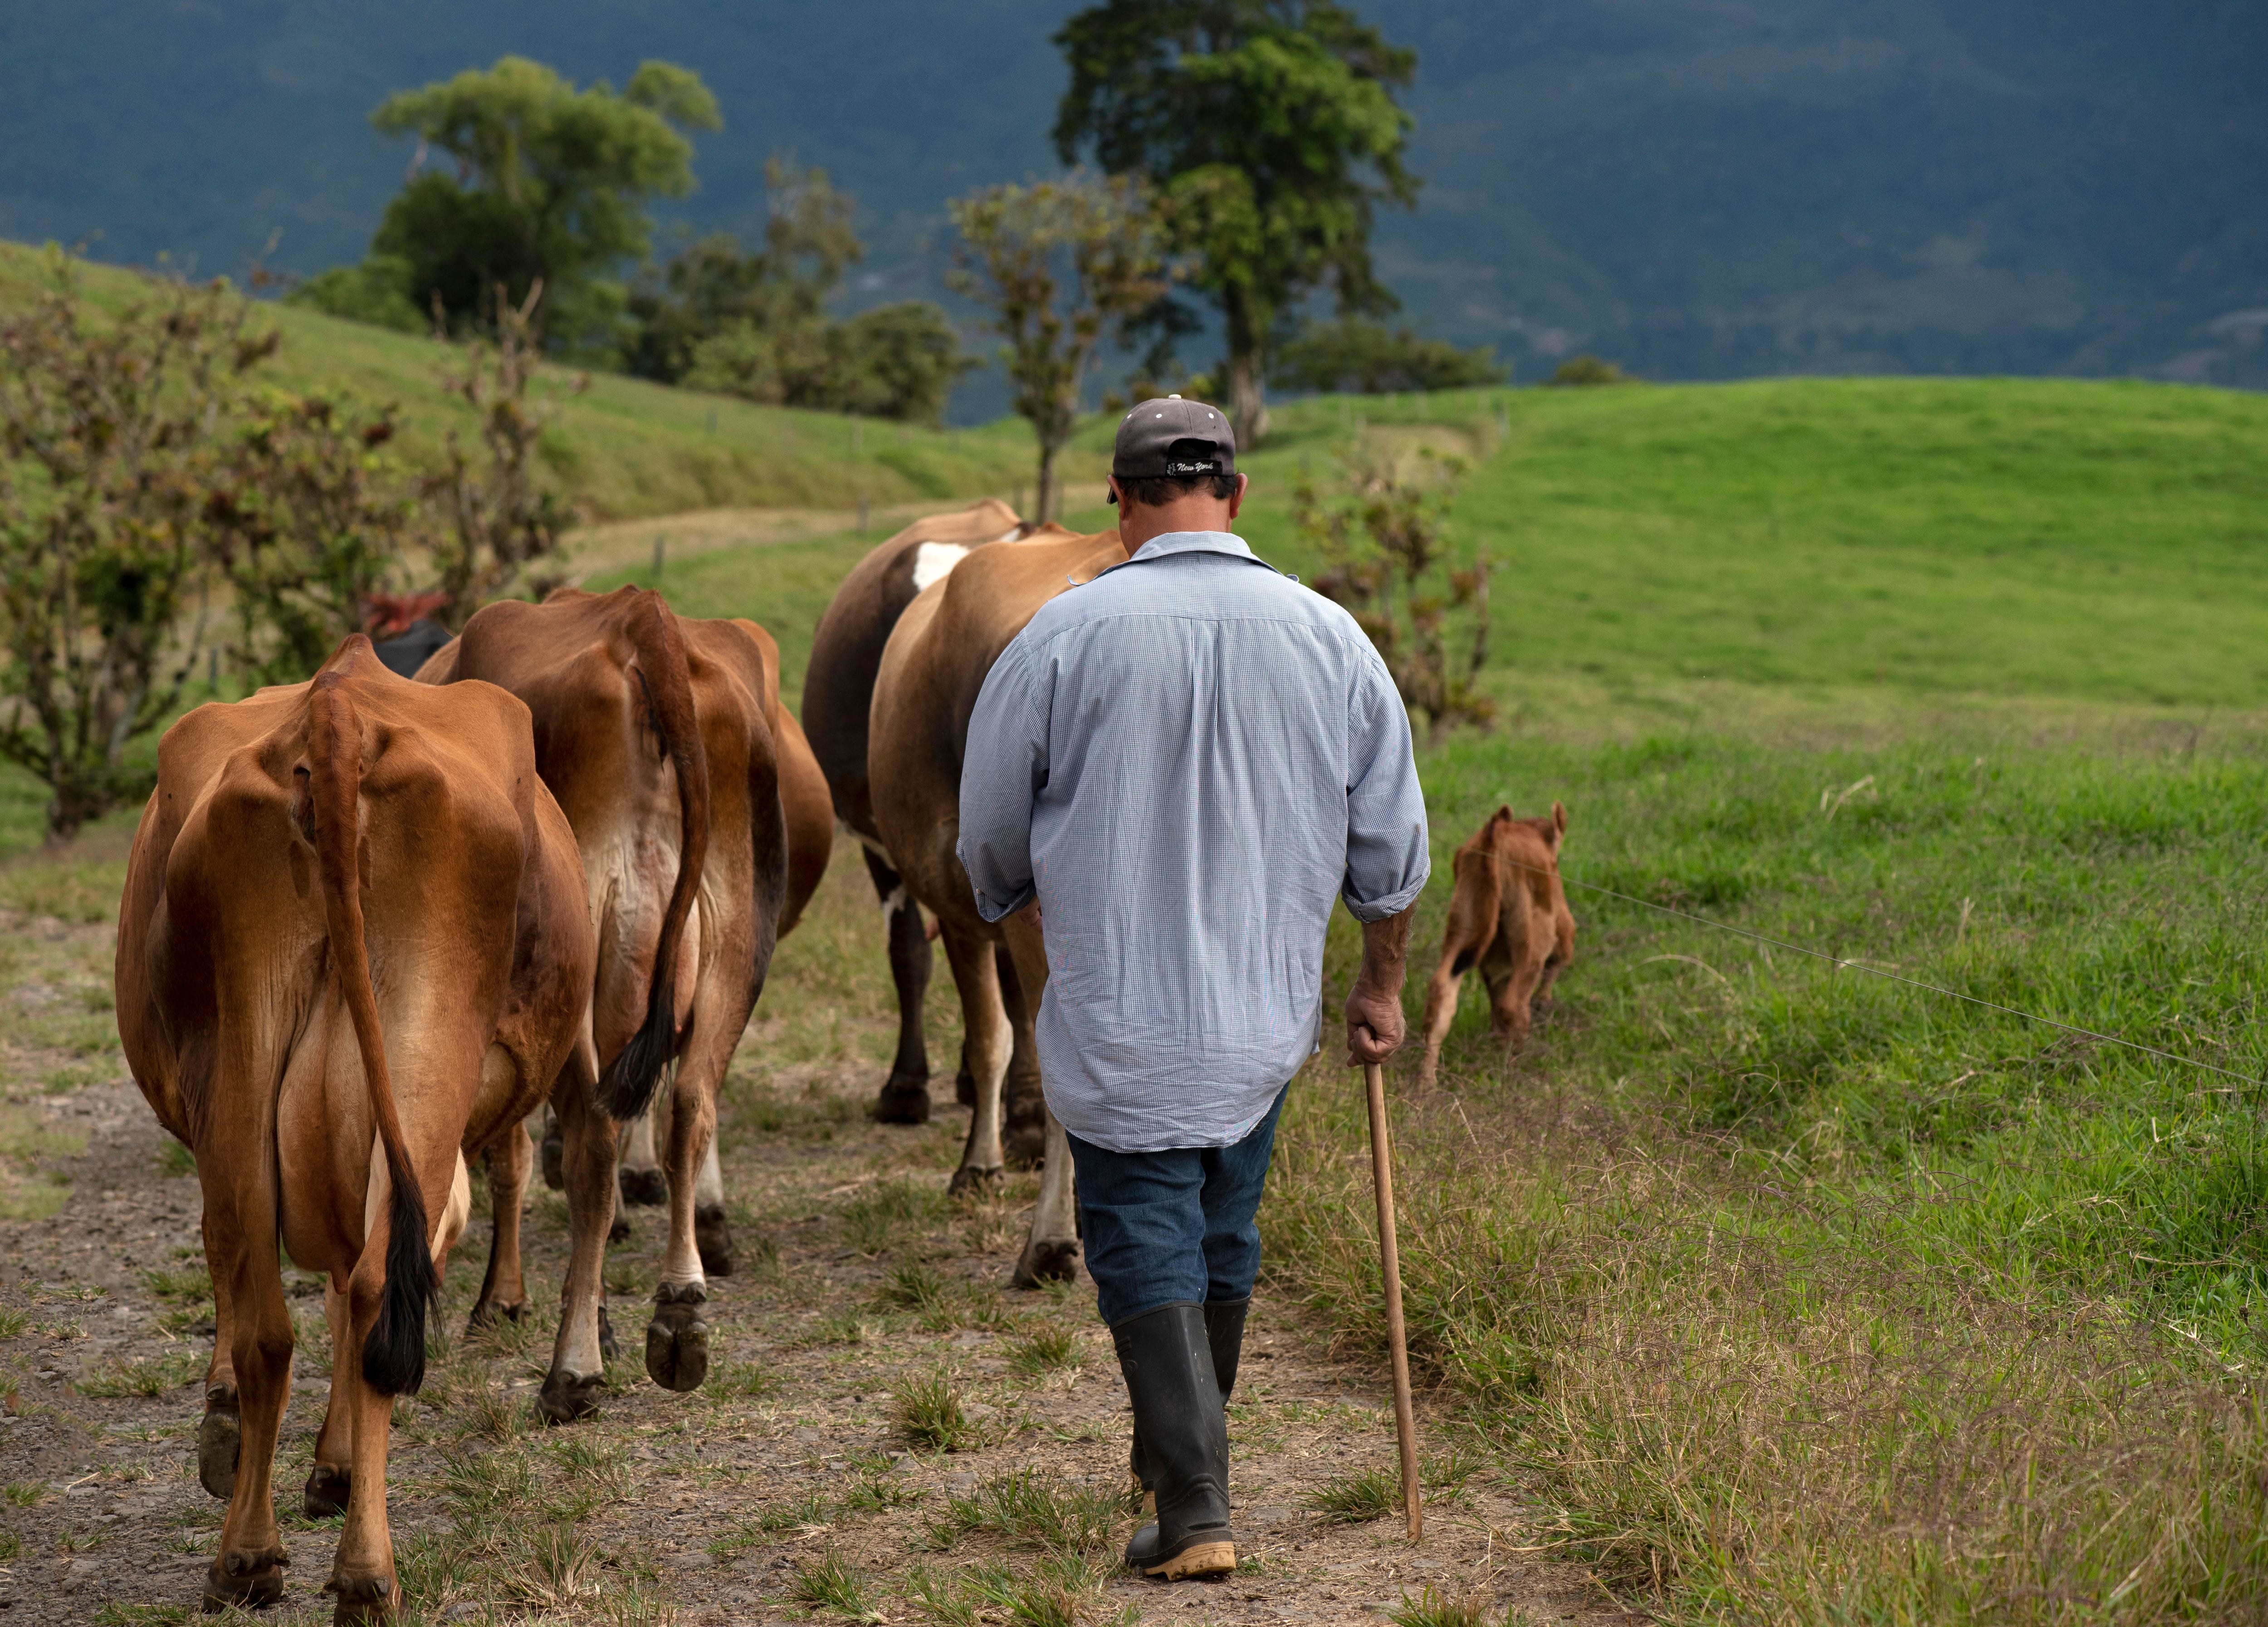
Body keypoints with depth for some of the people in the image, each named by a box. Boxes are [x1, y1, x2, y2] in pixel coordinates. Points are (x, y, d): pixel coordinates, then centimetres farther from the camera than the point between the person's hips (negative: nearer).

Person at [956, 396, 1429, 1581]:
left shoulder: (1063, 636, -10)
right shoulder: (1329, 638, -1)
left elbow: (991, 838, 0)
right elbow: (1391, 847, 5)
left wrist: (1033, 914, 21)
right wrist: (1381, 986, 19)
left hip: (1115, 1016, -3)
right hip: (1267, 1013, 4)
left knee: (1143, 1240, 4)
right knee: (1225, 1235, 19)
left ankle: (1195, 1508, -5)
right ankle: (1176, 1459, 36)